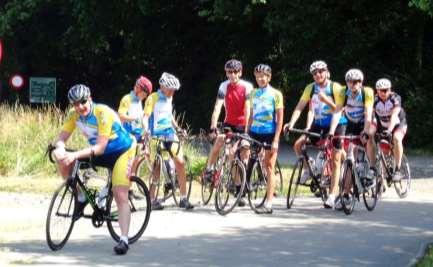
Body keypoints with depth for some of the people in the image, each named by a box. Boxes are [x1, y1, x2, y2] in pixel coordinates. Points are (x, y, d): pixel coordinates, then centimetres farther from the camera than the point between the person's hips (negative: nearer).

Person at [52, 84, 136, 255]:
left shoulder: (103, 114, -29)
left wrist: (75, 155, -46)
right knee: (64, 161, -13)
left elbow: (100, 147, -34)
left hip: (121, 152, -6)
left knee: (120, 195, -20)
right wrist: (59, 149, -38)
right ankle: (81, 199, 5)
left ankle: (124, 240, -20)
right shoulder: (74, 115, -12)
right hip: (99, 153, 6)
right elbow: (61, 138, -13)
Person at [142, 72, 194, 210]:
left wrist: (178, 128, 18)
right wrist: (146, 130, -32)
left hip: (170, 134, 6)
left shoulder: (169, 98, 13)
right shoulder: (153, 98, -8)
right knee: (156, 167, -4)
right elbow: (146, 116, -16)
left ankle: (183, 199, -2)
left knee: (180, 163, -6)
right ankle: (152, 200, 5)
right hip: (156, 136, -6)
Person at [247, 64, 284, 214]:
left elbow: (279, 119, -7)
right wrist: (247, 133, 7)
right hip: (254, 132, 5)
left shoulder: (275, 94, -4)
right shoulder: (253, 93, 10)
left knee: (269, 167, -3)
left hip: (269, 133, -5)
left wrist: (276, 139, -15)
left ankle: (268, 204, -2)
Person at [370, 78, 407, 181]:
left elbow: (394, 115, -35)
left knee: (396, 138, -35)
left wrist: (389, 130, -50)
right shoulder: (375, 100, -16)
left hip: (398, 125, -3)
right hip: (382, 125, 3)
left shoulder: (395, 98, -23)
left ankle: (397, 170, -30)